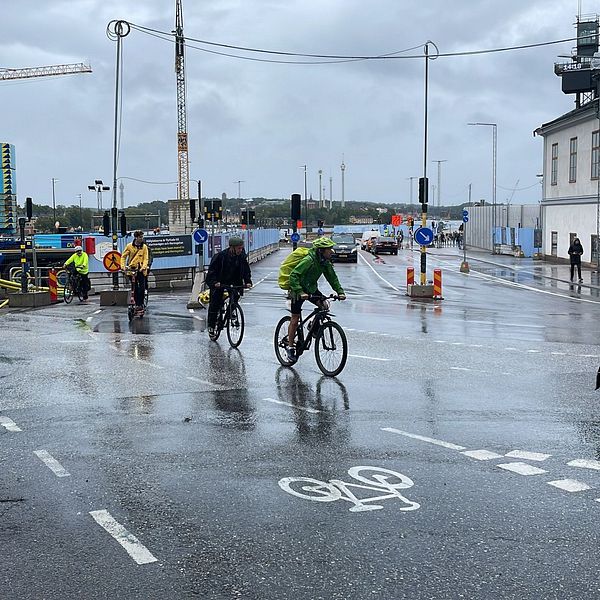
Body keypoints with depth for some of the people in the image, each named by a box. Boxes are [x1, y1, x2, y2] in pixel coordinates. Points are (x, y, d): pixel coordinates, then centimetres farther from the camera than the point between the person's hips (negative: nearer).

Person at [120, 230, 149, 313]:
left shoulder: (144, 247, 1)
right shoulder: (129, 246, 0)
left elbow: (145, 259, -3)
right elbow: (123, 256, 6)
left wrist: (143, 267, -19)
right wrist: (123, 266, -7)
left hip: (141, 270, 0)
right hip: (132, 269, 0)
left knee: (142, 288, -11)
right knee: (135, 288, 3)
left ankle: (141, 304, -3)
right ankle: (137, 304, 11)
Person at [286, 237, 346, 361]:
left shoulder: (325, 262, -6)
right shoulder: (309, 260, -29)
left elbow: (332, 277, 2)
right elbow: (293, 276, -34)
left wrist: (340, 292, -12)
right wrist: (300, 292, -44)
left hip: (311, 288, 7)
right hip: (299, 290, -7)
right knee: (295, 319, -2)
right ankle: (290, 346, 9)